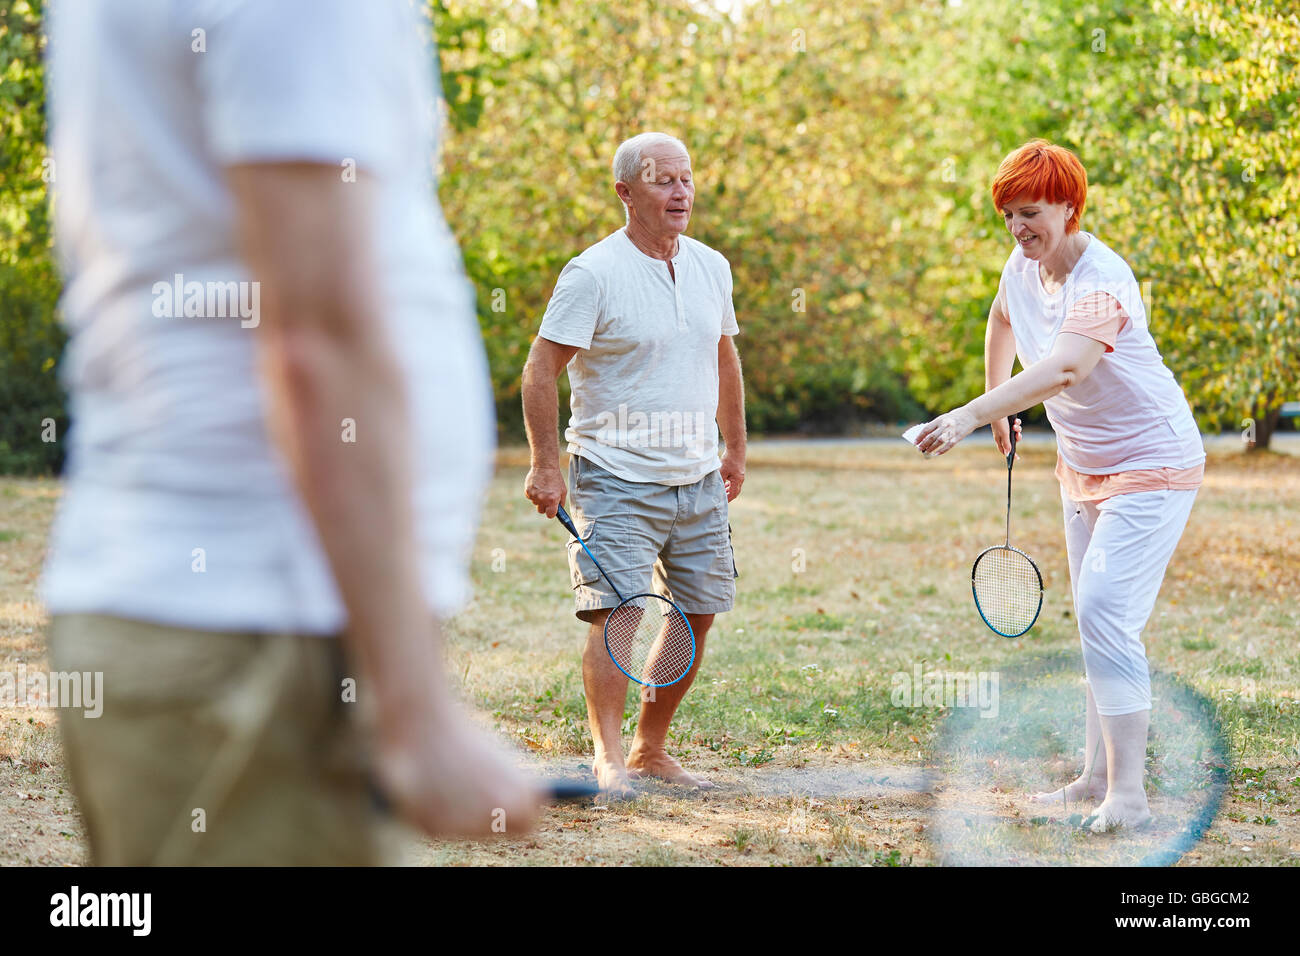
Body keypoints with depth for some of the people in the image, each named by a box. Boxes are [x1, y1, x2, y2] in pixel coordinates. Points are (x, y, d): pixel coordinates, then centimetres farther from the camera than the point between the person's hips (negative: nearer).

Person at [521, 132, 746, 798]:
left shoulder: (712, 268, 9)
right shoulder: (593, 274, -11)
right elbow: (540, 370, -11)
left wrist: (736, 451, 23)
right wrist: (545, 464, -15)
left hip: (698, 480, 7)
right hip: (617, 475, -6)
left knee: (698, 616, 7)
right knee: (616, 612, -16)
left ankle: (651, 749, 19)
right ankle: (608, 756, -11)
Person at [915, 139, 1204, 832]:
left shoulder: (1103, 281, -27)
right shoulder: (1022, 267, -1)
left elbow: (1064, 368, -44)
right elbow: (1002, 321, 24)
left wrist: (968, 417, -53)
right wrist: (997, 405, 25)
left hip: (1151, 466, -9)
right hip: (1083, 469, 9)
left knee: (1104, 611, -18)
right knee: (1094, 618, 12)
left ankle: (1128, 795, -16)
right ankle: (1098, 778, 21)